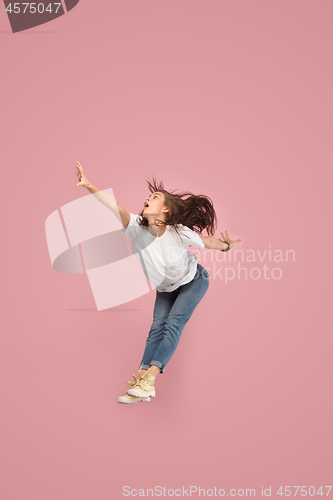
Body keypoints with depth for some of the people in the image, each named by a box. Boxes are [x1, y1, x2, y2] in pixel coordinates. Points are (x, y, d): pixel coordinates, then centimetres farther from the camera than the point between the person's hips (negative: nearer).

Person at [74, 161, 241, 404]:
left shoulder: (178, 232, -32)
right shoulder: (137, 226, -26)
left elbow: (208, 241, -14)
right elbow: (115, 205, -42)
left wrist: (225, 245, -26)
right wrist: (89, 186, -53)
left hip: (193, 281, -4)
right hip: (166, 288, 4)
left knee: (173, 324, -17)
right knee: (157, 327, -5)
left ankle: (149, 380, -20)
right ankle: (141, 381, -7)